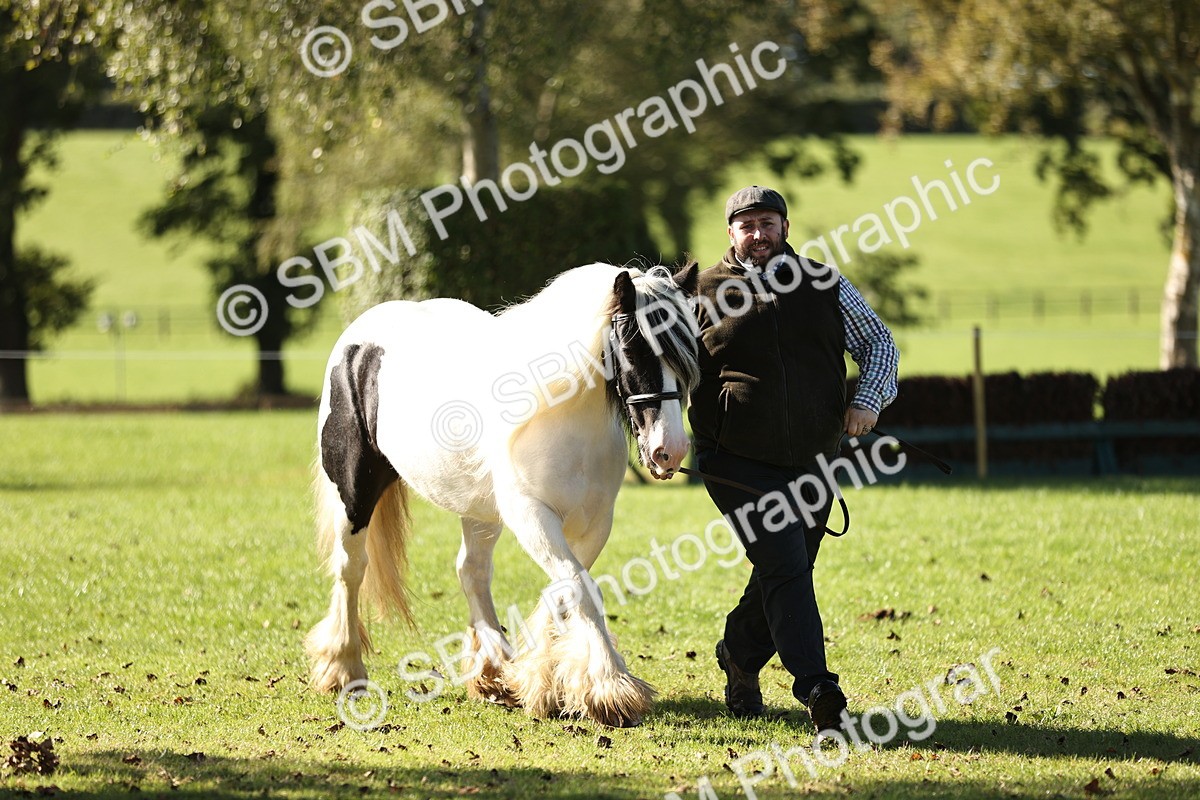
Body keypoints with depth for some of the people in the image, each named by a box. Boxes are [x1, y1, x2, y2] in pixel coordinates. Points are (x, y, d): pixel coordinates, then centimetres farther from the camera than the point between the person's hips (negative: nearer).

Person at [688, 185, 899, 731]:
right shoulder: (705, 295, 2)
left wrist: (867, 400, -3)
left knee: (786, 572, 14)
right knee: (785, 567, -17)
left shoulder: (825, 284, 7)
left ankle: (740, 657, 39)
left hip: (811, 459, 4)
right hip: (738, 461, -4)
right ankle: (817, 688, -23)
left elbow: (878, 343, 14)